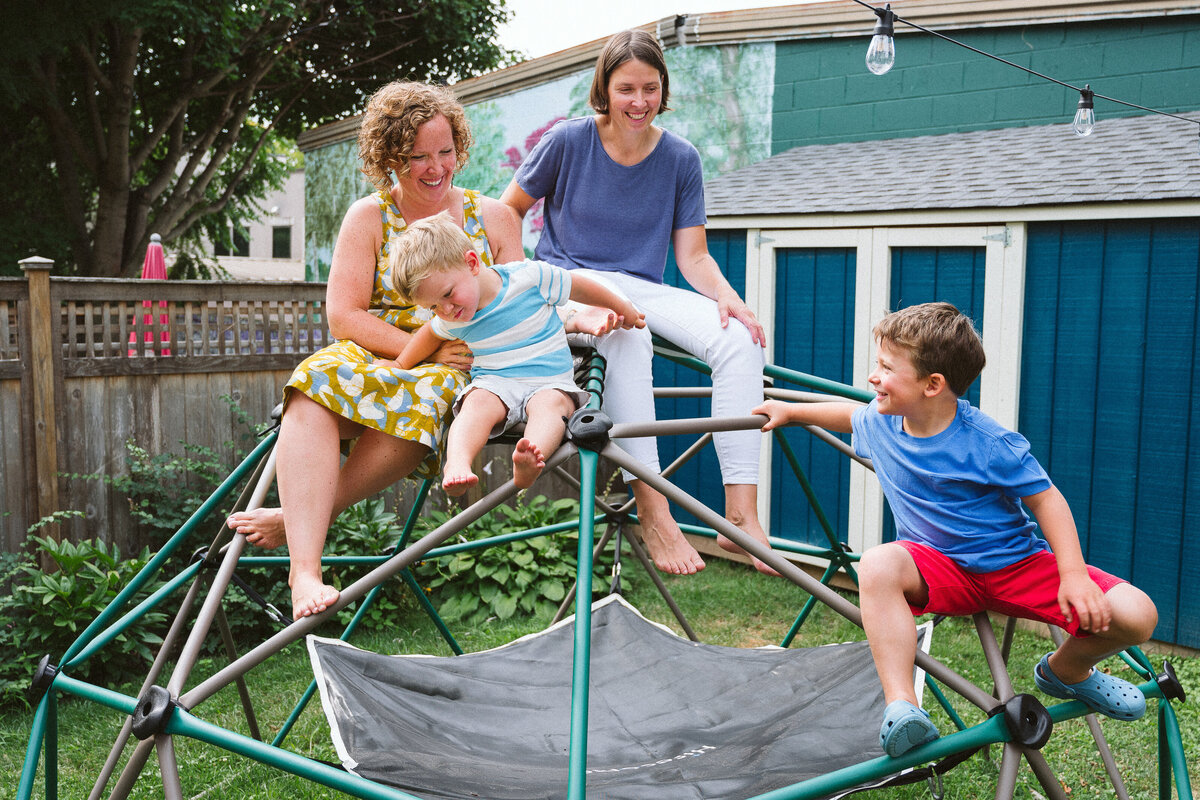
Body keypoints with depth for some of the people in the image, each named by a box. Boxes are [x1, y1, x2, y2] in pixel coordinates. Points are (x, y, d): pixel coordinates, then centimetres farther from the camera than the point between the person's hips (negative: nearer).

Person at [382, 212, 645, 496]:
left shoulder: (530, 277, -10)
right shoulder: (450, 320, 4)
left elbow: (581, 288, 4)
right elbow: (432, 334, 28)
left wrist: (624, 310, 18)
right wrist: (400, 366, 35)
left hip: (550, 382, -2)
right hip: (493, 385, 3)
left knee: (552, 402, -37)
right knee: (478, 402, -32)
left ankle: (526, 468, -63)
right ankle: (457, 464, -56)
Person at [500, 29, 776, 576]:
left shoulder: (680, 158, 4)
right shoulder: (568, 141, -2)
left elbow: (693, 254, 3)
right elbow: (507, 212, 8)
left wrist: (727, 297, -17)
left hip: (642, 289, 3)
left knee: (741, 341, -25)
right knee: (628, 334, -40)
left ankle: (741, 518, -28)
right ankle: (652, 511, -39)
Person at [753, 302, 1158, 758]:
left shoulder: (989, 444, -20)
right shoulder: (880, 424, -4)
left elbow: (1045, 499, -12)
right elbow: (850, 415, 21)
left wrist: (1074, 575, -21)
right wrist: (789, 411, 27)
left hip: (1016, 566, -2)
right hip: (938, 566, 2)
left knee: (1136, 615, -19)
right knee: (878, 564, -35)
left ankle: (1066, 670, 14)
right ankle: (900, 707, -36)